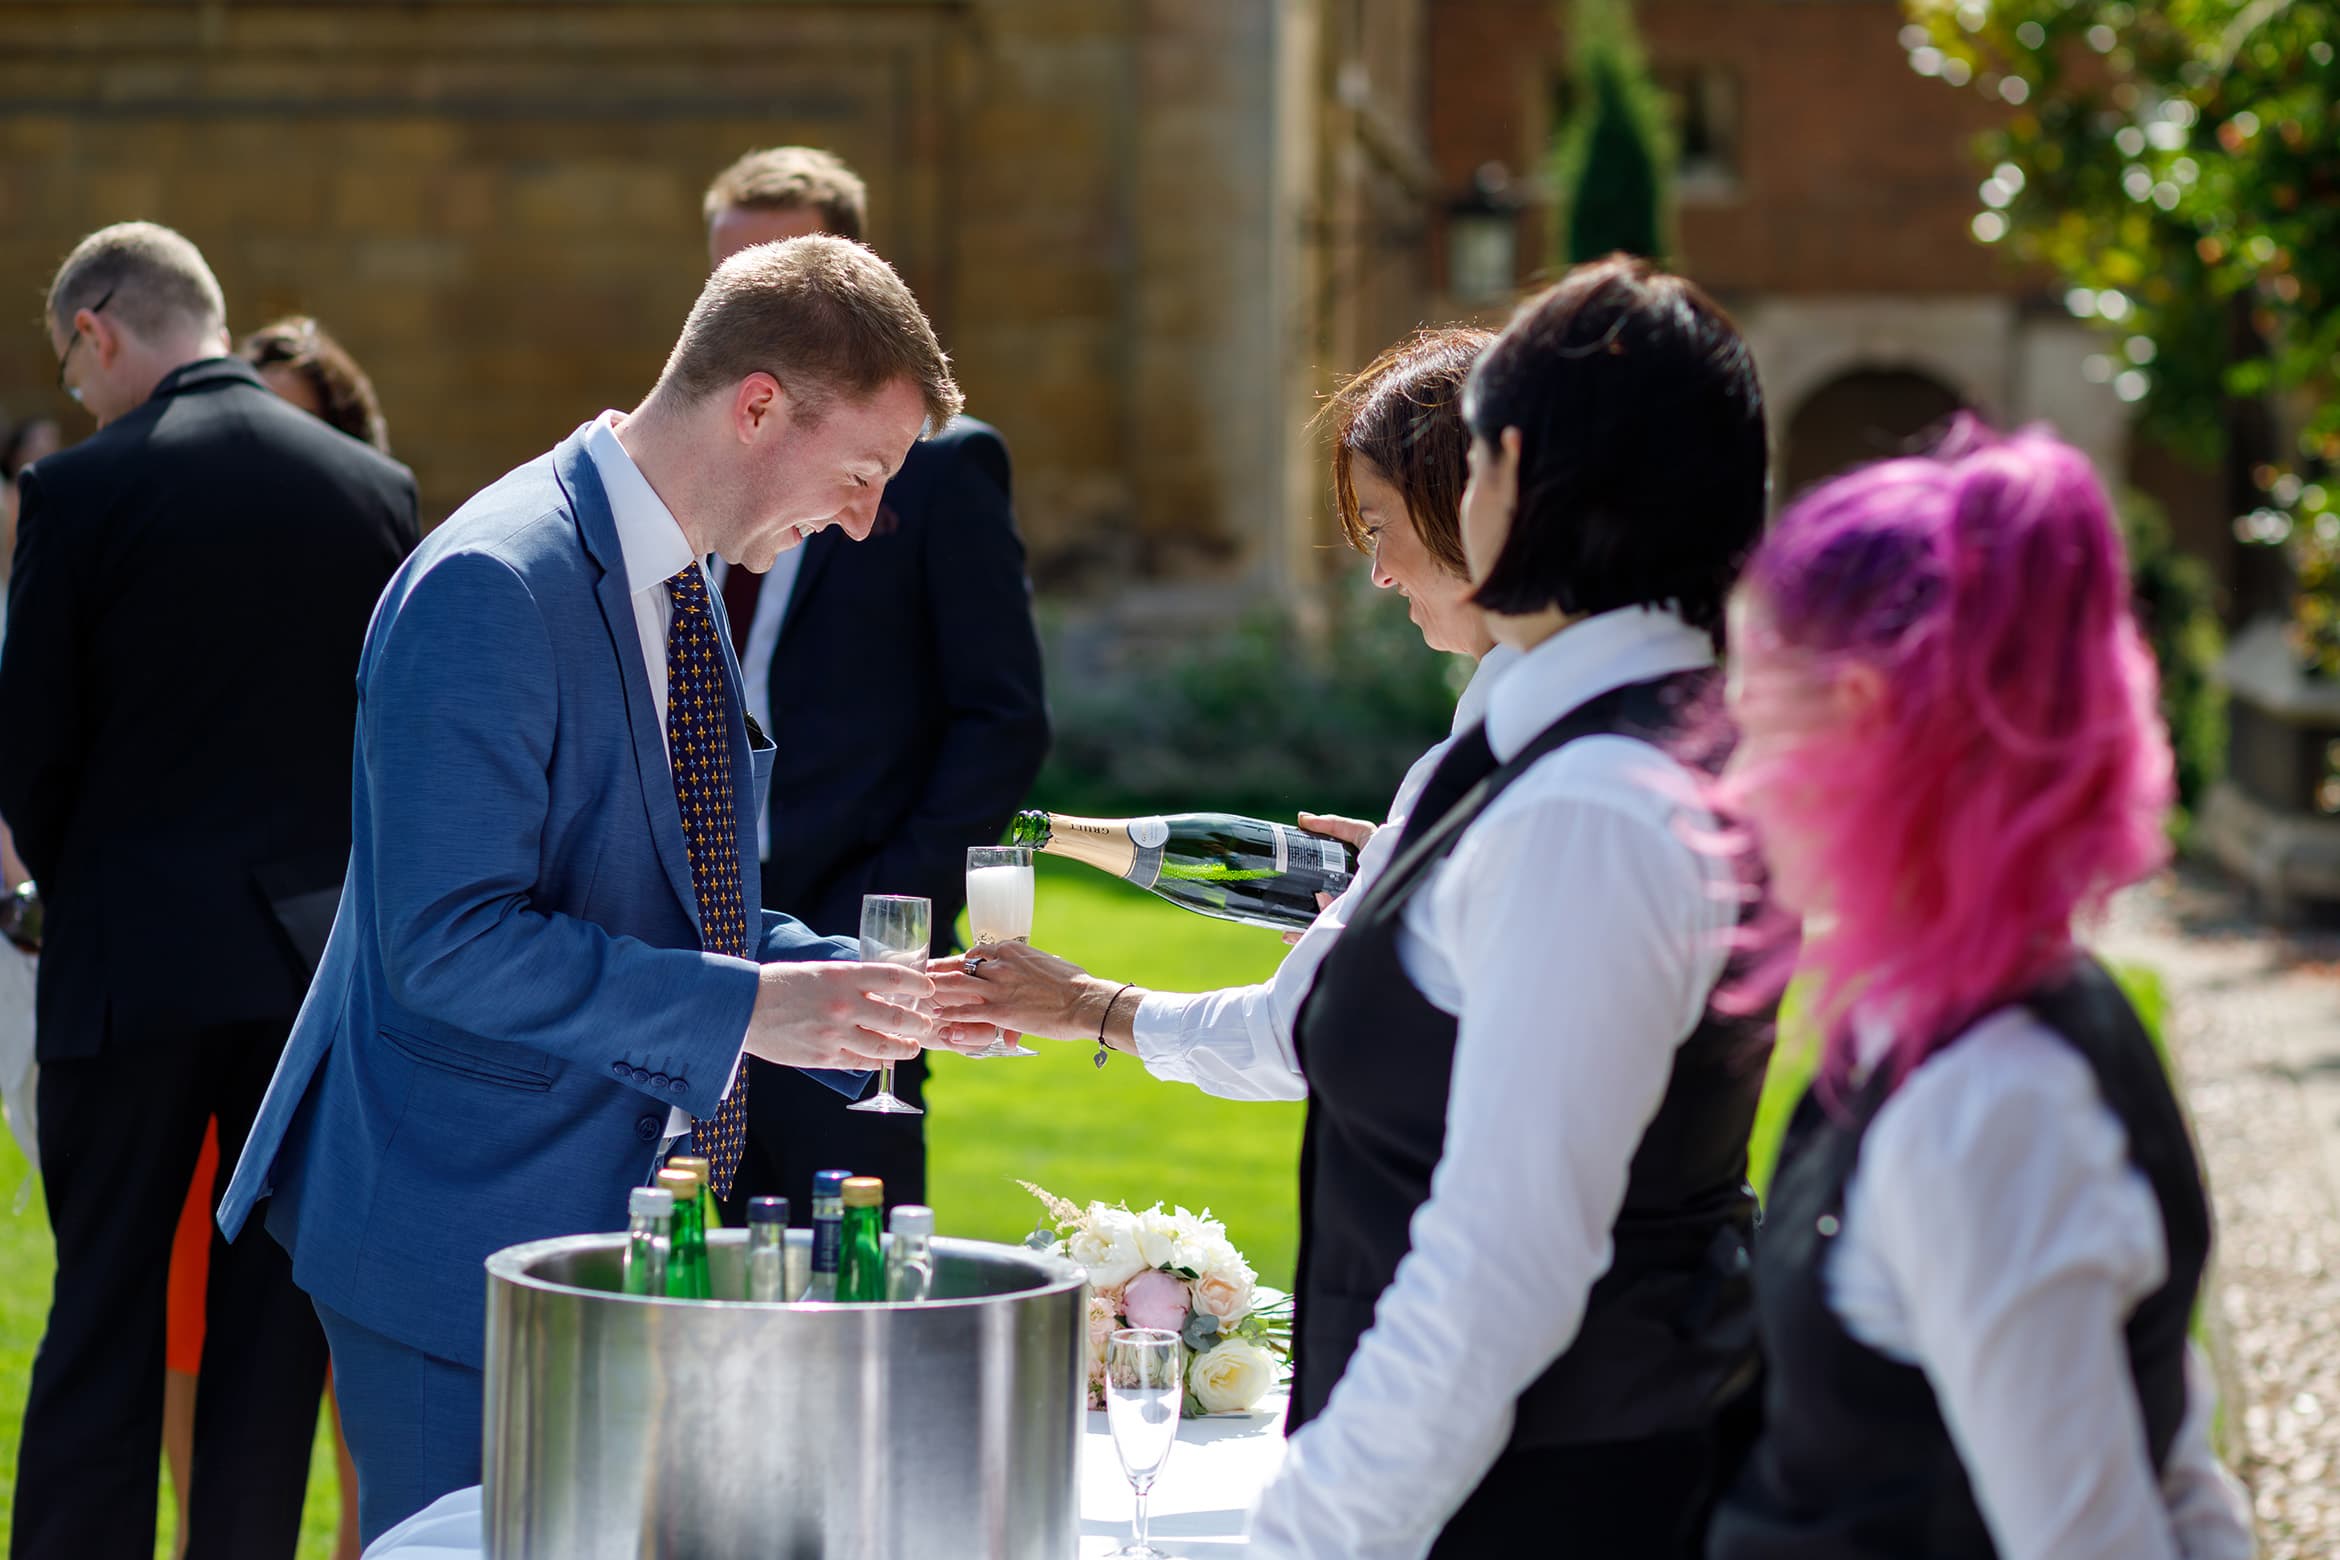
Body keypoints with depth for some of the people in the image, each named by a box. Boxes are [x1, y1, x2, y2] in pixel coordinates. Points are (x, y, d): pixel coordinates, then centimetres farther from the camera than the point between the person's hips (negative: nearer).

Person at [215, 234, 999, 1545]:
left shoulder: (682, 588, 12)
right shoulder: (493, 588, -19)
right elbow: (450, 942, -24)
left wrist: (863, 986, 4)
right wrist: (743, 1006, -25)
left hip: (624, 1225, 9)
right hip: (469, 1243, -9)